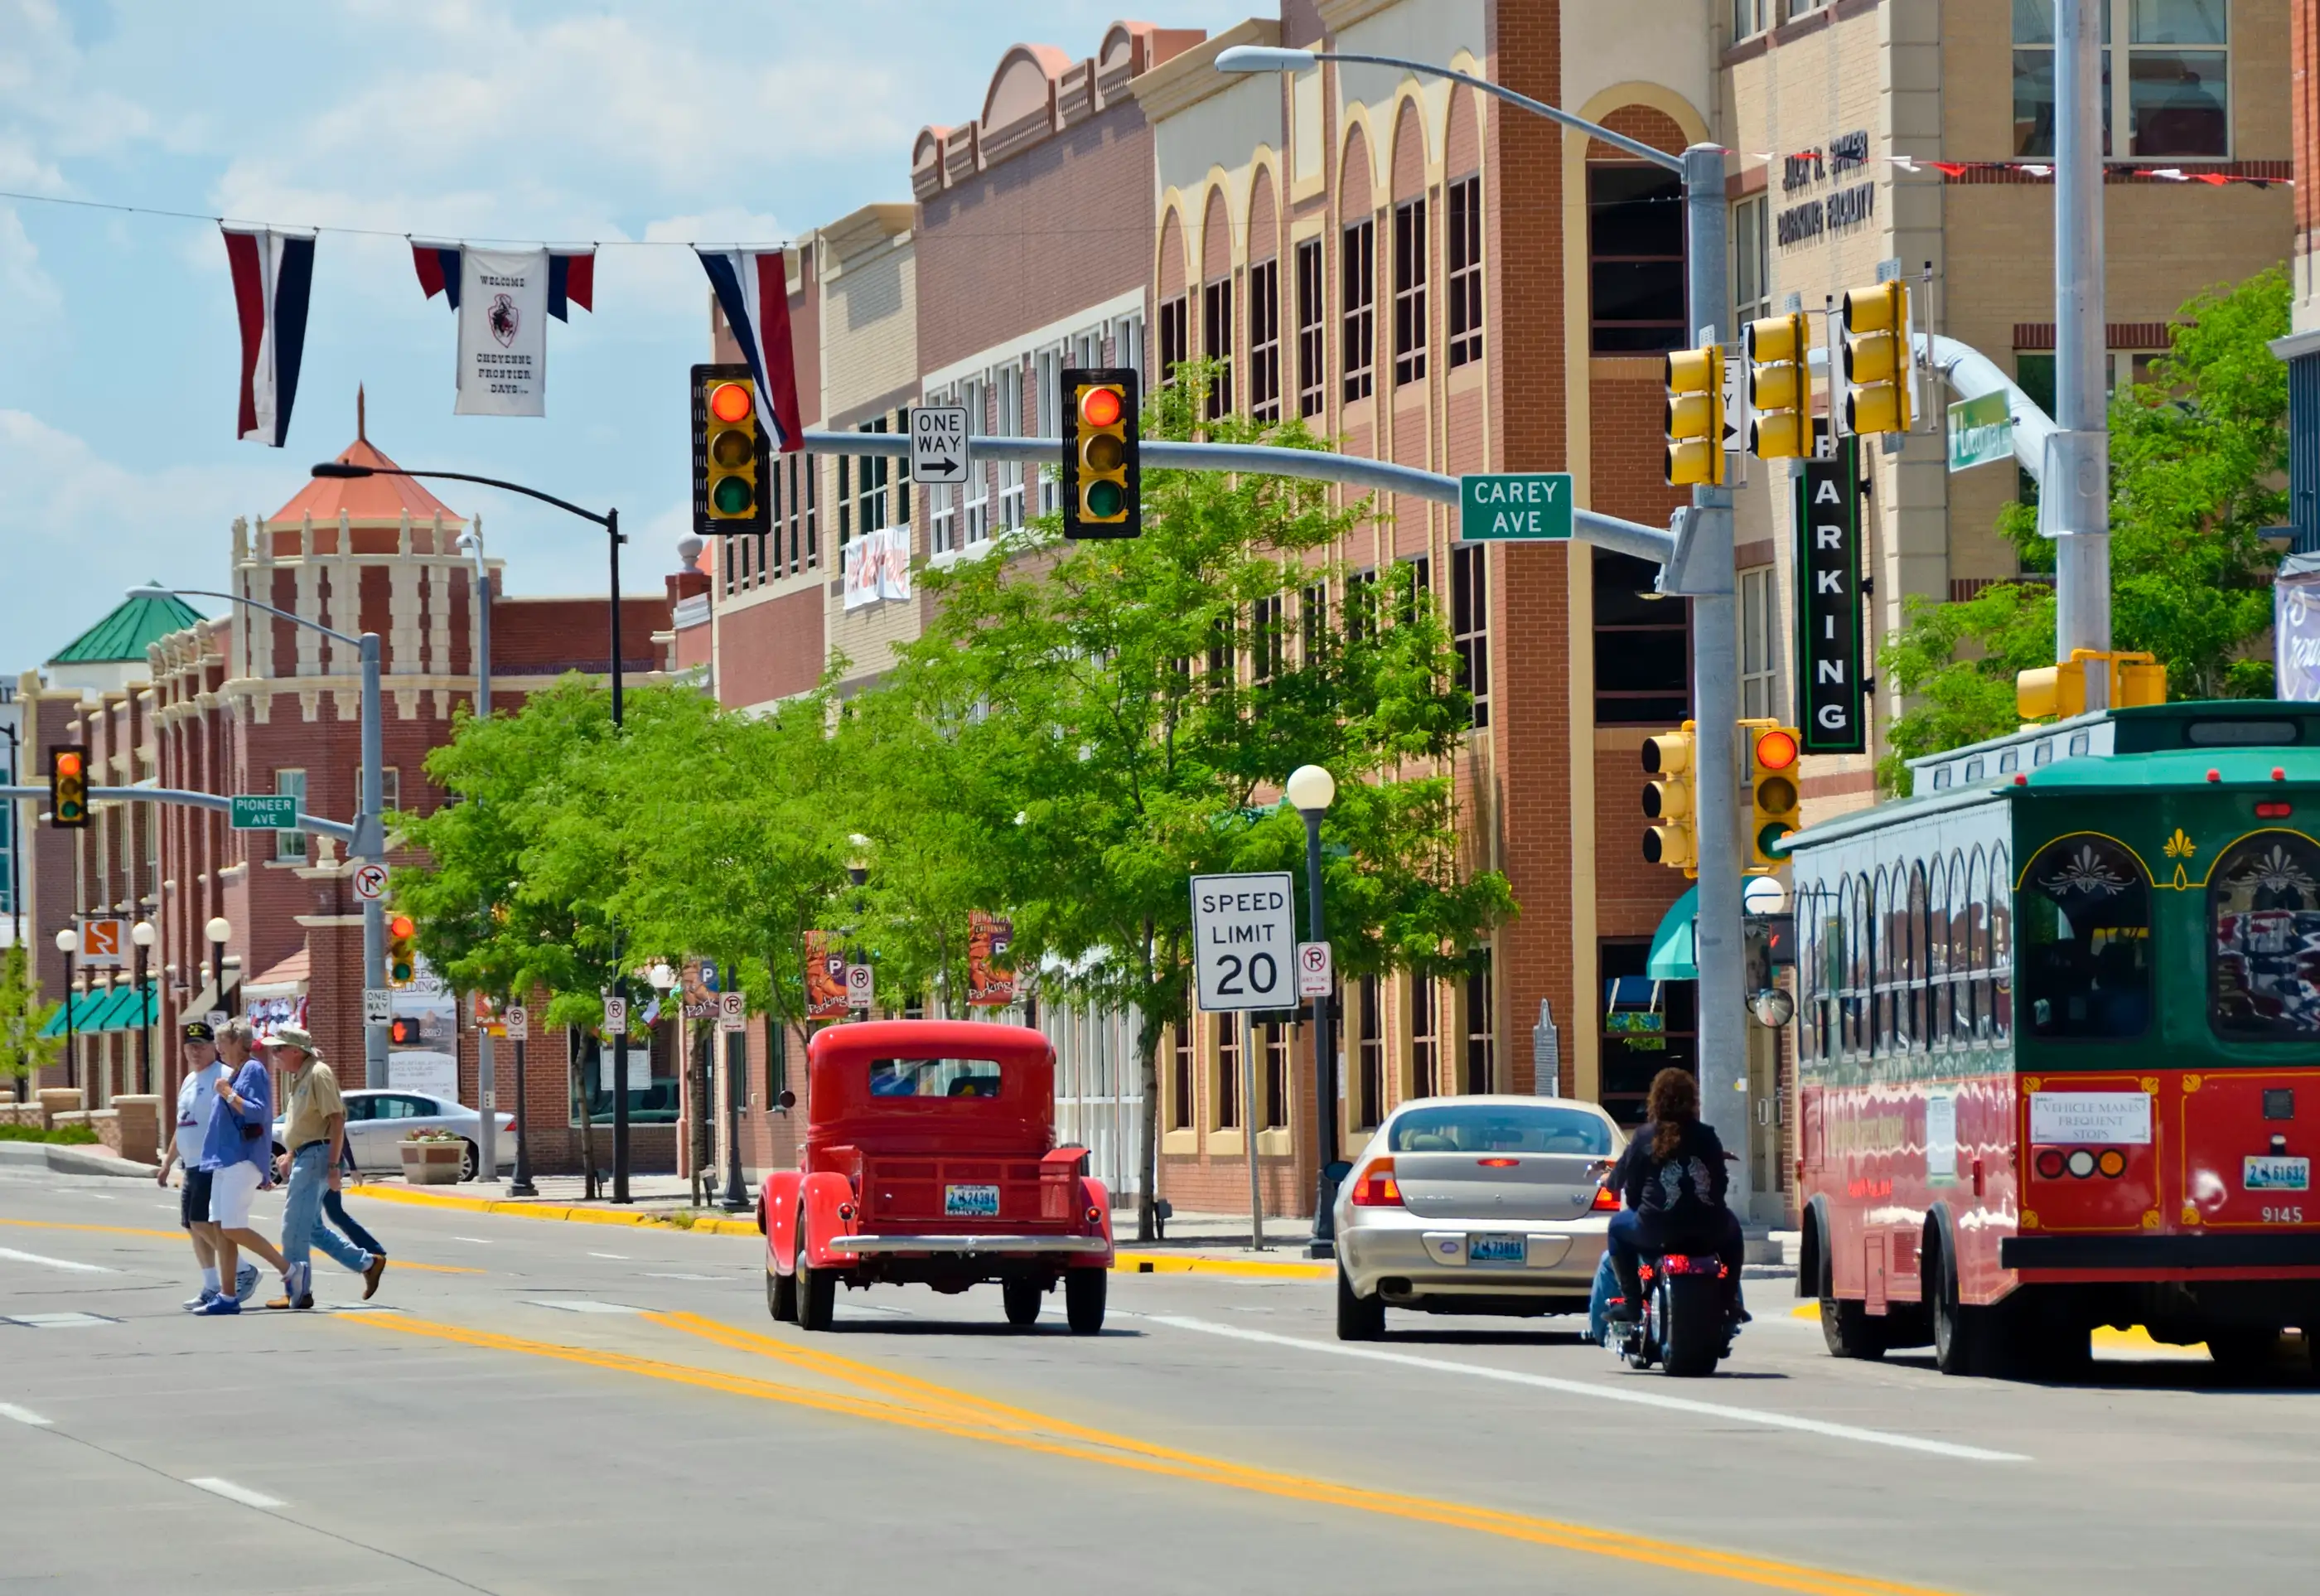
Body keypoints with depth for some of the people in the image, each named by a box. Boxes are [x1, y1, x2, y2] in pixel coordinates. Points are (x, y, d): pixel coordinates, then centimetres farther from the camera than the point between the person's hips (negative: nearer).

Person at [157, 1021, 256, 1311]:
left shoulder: (222, 1078, -11)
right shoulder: (188, 1082, 18)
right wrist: (167, 1163, 27)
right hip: (192, 1166, 10)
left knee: (201, 1223, -16)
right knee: (194, 1227, 9)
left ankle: (244, 1271, -4)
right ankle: (212, 1288, 15)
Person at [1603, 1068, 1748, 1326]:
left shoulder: (1645, 1138, -2)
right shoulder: (1706, 1137, 3)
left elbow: (1630, 1188, 4)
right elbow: (1721, 1182, 13)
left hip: (1657, 1232, -2)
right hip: (1707, 1232, 2)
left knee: (1619, 1226, 28)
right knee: (1731, 1226, 36)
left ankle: (1631, 1302, 19)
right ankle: (1730, 1302, 33)